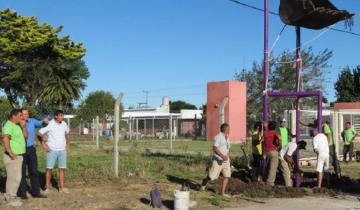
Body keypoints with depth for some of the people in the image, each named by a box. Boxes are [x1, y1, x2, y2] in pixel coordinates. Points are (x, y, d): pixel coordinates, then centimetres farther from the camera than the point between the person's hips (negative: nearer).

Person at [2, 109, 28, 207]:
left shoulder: (17, 125, 13)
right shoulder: (9, 125, -16)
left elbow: (25, 136, 15)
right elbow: (5, 139, -29)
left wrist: (24, 127, 0)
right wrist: (10, 153, -28)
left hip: (18, 156, 10)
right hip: (13, 157, -10)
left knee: (14, 177, 17)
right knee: (14, 178, -5)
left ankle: (8, 196, 28)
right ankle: (10, 199, 4)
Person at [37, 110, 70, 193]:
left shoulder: (64, 124, 5)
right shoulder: (49, 125, -10)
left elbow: (67, 134, 22)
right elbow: (39, 134, -6)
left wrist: (68, 144, 13)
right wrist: (43, 144, -7)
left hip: (62, 150, 4)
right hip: (52, 150, -4)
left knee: (62, 168, 3)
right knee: (49, 169, 0)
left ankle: (61, 187, 9)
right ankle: (47, 187, 8)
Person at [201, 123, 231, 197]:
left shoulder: (227, 138, 14)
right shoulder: (218, 137, -13)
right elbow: (214, 148, -21)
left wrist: (228, 158, 22)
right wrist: (222, 156, -30)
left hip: (225, 160, 8)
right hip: (218, 160, -8)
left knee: (227, 176, -3)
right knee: (212, 176, -1)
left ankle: (223, 192, 1)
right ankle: (203, 184, 26)